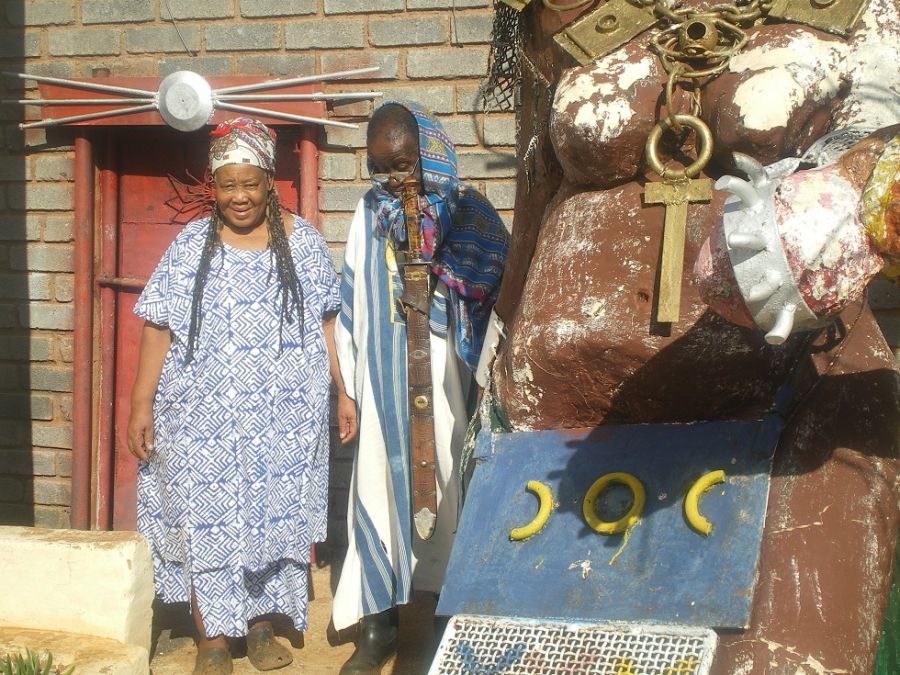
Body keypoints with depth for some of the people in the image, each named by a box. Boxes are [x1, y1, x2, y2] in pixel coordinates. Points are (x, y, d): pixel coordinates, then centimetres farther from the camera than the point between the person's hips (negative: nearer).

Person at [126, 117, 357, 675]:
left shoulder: (302, 241, 3)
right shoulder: (192, 246, 0)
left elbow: (326, 322, 7)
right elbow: (158, 328, -2)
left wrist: (343, 392, 4)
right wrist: (142, 404, -7)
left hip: (282, 418, 1)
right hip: (203, 416, -1)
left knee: (275, 516, 9)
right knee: (206, 521, 2)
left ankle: (262, 625, 26)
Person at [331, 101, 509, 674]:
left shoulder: (468, 213, -2)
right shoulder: (371, 214, 6)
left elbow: (499, 296, -2)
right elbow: (353, 307, 8)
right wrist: (355, 383, 7)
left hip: (445, 375, -2)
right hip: (385, 379, 2)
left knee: (447, 487, 4)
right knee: (381, 487, 3)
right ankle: (379, 624, 13)